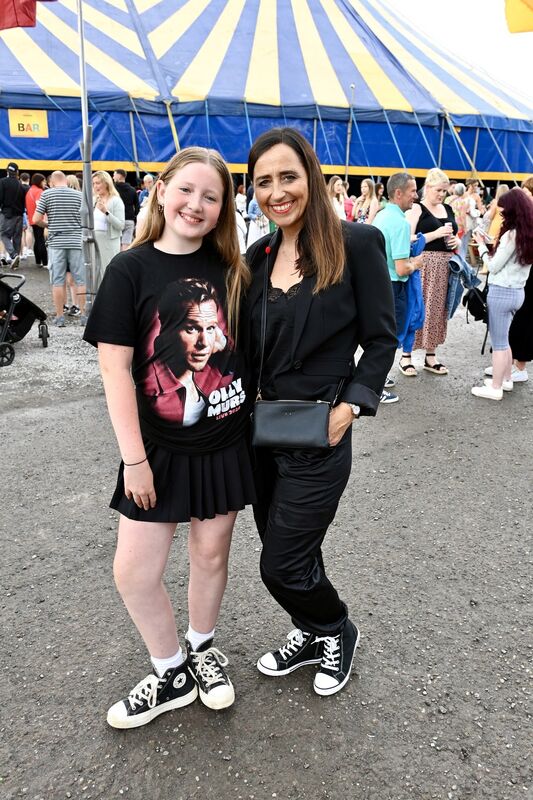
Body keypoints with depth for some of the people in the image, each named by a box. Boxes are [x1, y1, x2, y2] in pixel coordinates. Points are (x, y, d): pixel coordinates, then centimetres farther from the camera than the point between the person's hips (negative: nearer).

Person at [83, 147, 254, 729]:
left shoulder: (230, 269, 2)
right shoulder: (131, 269, -8)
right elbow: (115, 367, -10)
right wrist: (133, 458, -11)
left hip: (225, 441, 2)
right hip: (159, 448, -2)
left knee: (211, 553, 14)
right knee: (133, 571, 3)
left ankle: (202, 648, 42)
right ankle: (171, 674, 30)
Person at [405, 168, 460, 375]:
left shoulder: (448, 209, 15)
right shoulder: (416, 209, -5)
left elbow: (454, 237, 26)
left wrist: (456, 241, 2)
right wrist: (436, 234, -20)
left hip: (444, 267, 7)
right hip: (423, 265, -7)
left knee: (437, 310, 9)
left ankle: (430, 355, 18)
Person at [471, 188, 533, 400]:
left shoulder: (512, 234, -17)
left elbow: (493, 266, -11)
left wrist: (482, 246, 0)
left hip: (501, 292, -8)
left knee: (498, 342, 0)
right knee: (504, 340, 21)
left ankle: (495, 388, 7)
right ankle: (506, 379, 31)